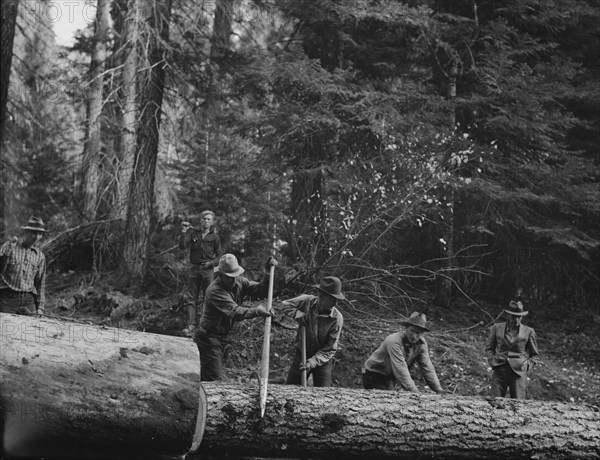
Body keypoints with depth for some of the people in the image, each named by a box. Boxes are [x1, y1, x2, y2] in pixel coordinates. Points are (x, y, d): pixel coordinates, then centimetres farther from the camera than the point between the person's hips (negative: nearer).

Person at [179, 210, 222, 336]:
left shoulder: (214, 237, 3)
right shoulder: (193, 233, 6)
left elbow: (219, 256, 5)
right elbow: (182, 246, -5)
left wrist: (211, 263, -13)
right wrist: (184, 232, -15)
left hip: (208, 270, -2)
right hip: (194, 268, 2)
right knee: (191, 299, -2)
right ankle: (191, 325, -4)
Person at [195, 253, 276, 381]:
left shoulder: (239, 282, 0)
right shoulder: (215, 290, -24)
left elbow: (261, 291, -5)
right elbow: (235, 312, -35)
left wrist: (269, 273, -18)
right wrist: (256, 311, -48)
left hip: (221, 338, 8)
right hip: (208, 339, -8)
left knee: (204, 379, 16)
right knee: (215, 381, -12)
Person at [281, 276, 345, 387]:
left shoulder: (337, 318, -20)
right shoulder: (306, 301, -15)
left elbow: (330, 349, -17)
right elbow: (283, 304, 1)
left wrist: (312, 362, -27)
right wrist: (296, 312, -18)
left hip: (322, 359, -2)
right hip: (301, 354, 2)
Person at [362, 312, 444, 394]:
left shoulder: (421, 343, -8)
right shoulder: (394, 341, -29)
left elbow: (427, 368, -8)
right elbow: (400, 369, -36)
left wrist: (439, 390, -18)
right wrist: (414, 391, -42)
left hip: (392, 379, 7)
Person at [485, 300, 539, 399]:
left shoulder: (528, 332, 7)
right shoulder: (497, 328, 8)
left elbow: (534, 353, 19)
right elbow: (489, 348, 20)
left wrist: (527, 365, 4)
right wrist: (492, 360, 4)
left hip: (519, 372, -1)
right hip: (499, 371, 1)